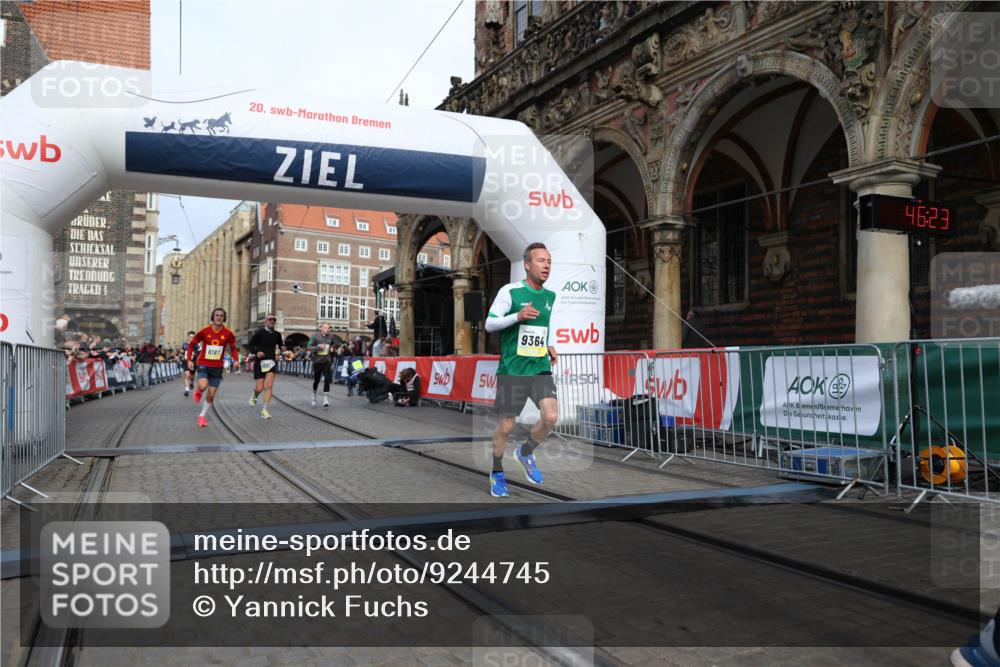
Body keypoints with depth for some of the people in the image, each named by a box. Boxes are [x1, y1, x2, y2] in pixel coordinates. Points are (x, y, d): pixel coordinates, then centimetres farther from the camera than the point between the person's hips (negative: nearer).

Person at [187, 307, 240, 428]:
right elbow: (192, 345, 3)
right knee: (203, 386, -28)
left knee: (211, 395, 4)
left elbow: (233, 348, 7)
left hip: (217, 367, 2)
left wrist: (236, 360, -11)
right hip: (203, 364, -2)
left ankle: (202, 416, 25)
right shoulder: (204, 331, -9)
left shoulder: (228, 334, -6)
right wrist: (189, 360, -7)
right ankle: (198, 391, 11)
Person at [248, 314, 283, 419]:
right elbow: (251, 345, 0)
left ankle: (264, 411, -6)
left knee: (269, 386, -11)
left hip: (271, 362, 2)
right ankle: (254, 397, 38)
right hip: (260, 362, -2)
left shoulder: (277, 334, 7)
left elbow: (281, 346, 21)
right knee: (259, 388, -1)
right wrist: (256, 352, -18)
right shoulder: (259, 333, -4)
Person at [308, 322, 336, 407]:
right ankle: (314, 395, 38)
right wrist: (319, 347, -25)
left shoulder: (331, 336, 4)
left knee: (327, 379, -13)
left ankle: (326, 399, -11)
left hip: (327, 362, 1)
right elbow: (309, 347, -12)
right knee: (316, 380, 12)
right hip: (317, 361, -1)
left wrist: (332, 349, 7)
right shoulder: (315, 336, -7)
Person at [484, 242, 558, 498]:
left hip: (541, 369, 4)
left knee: (551, 416, -14)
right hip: (512, 370, -4)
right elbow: (489, 324, -9)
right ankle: (497, 473, 26)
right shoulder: (510, 291, -8)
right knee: (505, 426, 2)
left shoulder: (550, 296, 10)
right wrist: (517, 316, -24)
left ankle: (525, 453, 16)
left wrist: (548, 346, 12)